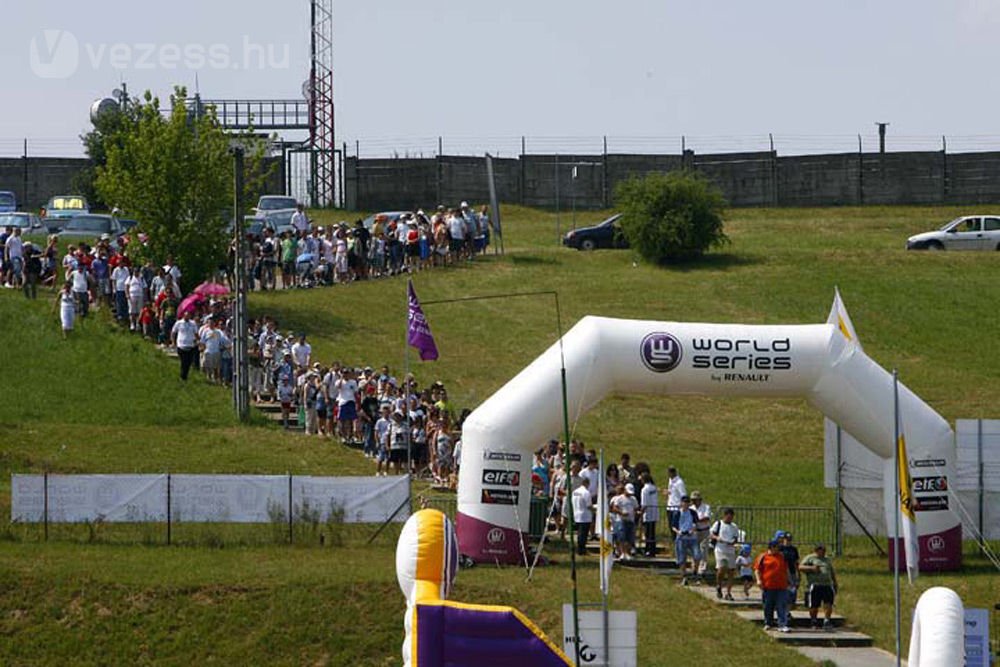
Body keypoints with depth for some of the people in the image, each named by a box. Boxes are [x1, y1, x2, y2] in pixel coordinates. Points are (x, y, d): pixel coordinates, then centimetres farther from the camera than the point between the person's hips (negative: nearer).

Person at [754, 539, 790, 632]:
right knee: (768, 607, 8)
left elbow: (786, 570, 22)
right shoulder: (763, 557, 2)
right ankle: (768, 624, 22)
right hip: (768, 586, -2)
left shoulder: (782, 557, 14)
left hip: (781, 586, 2)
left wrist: (787, 581, 22)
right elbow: (757, 569, 0)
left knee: (782, 607, -7)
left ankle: (782, 625, -12)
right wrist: (758, 580, -12)